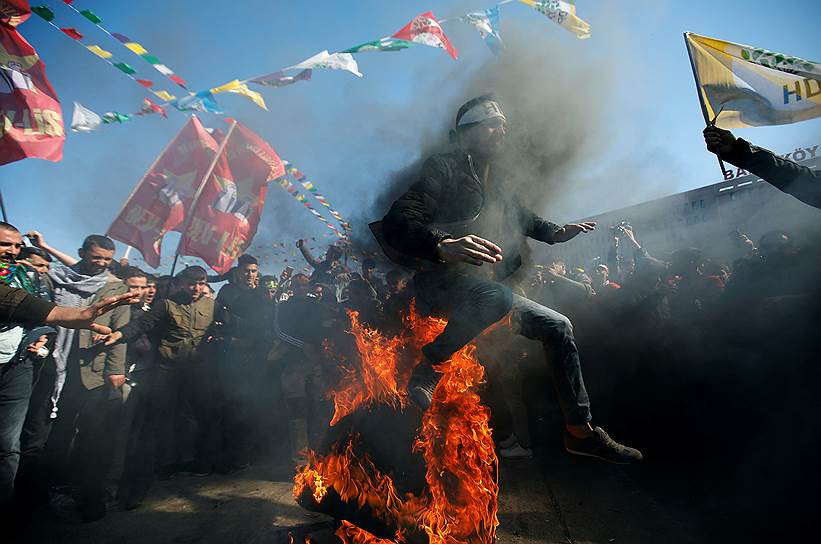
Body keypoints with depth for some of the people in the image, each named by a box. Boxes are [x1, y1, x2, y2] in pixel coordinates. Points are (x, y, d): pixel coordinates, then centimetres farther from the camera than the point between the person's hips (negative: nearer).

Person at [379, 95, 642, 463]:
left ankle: (581, 432, 15)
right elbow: (397, 222, -18)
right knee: (496, 296, -39)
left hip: (487, 289, 8)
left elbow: (521, 218, 41)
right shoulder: (444, 168, -3)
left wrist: (557, 232, 23)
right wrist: (444, 246, -38)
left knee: (559, 326, 4)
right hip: (442, 281, -8)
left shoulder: (496, 182, 21)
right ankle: (427, 367, -18)